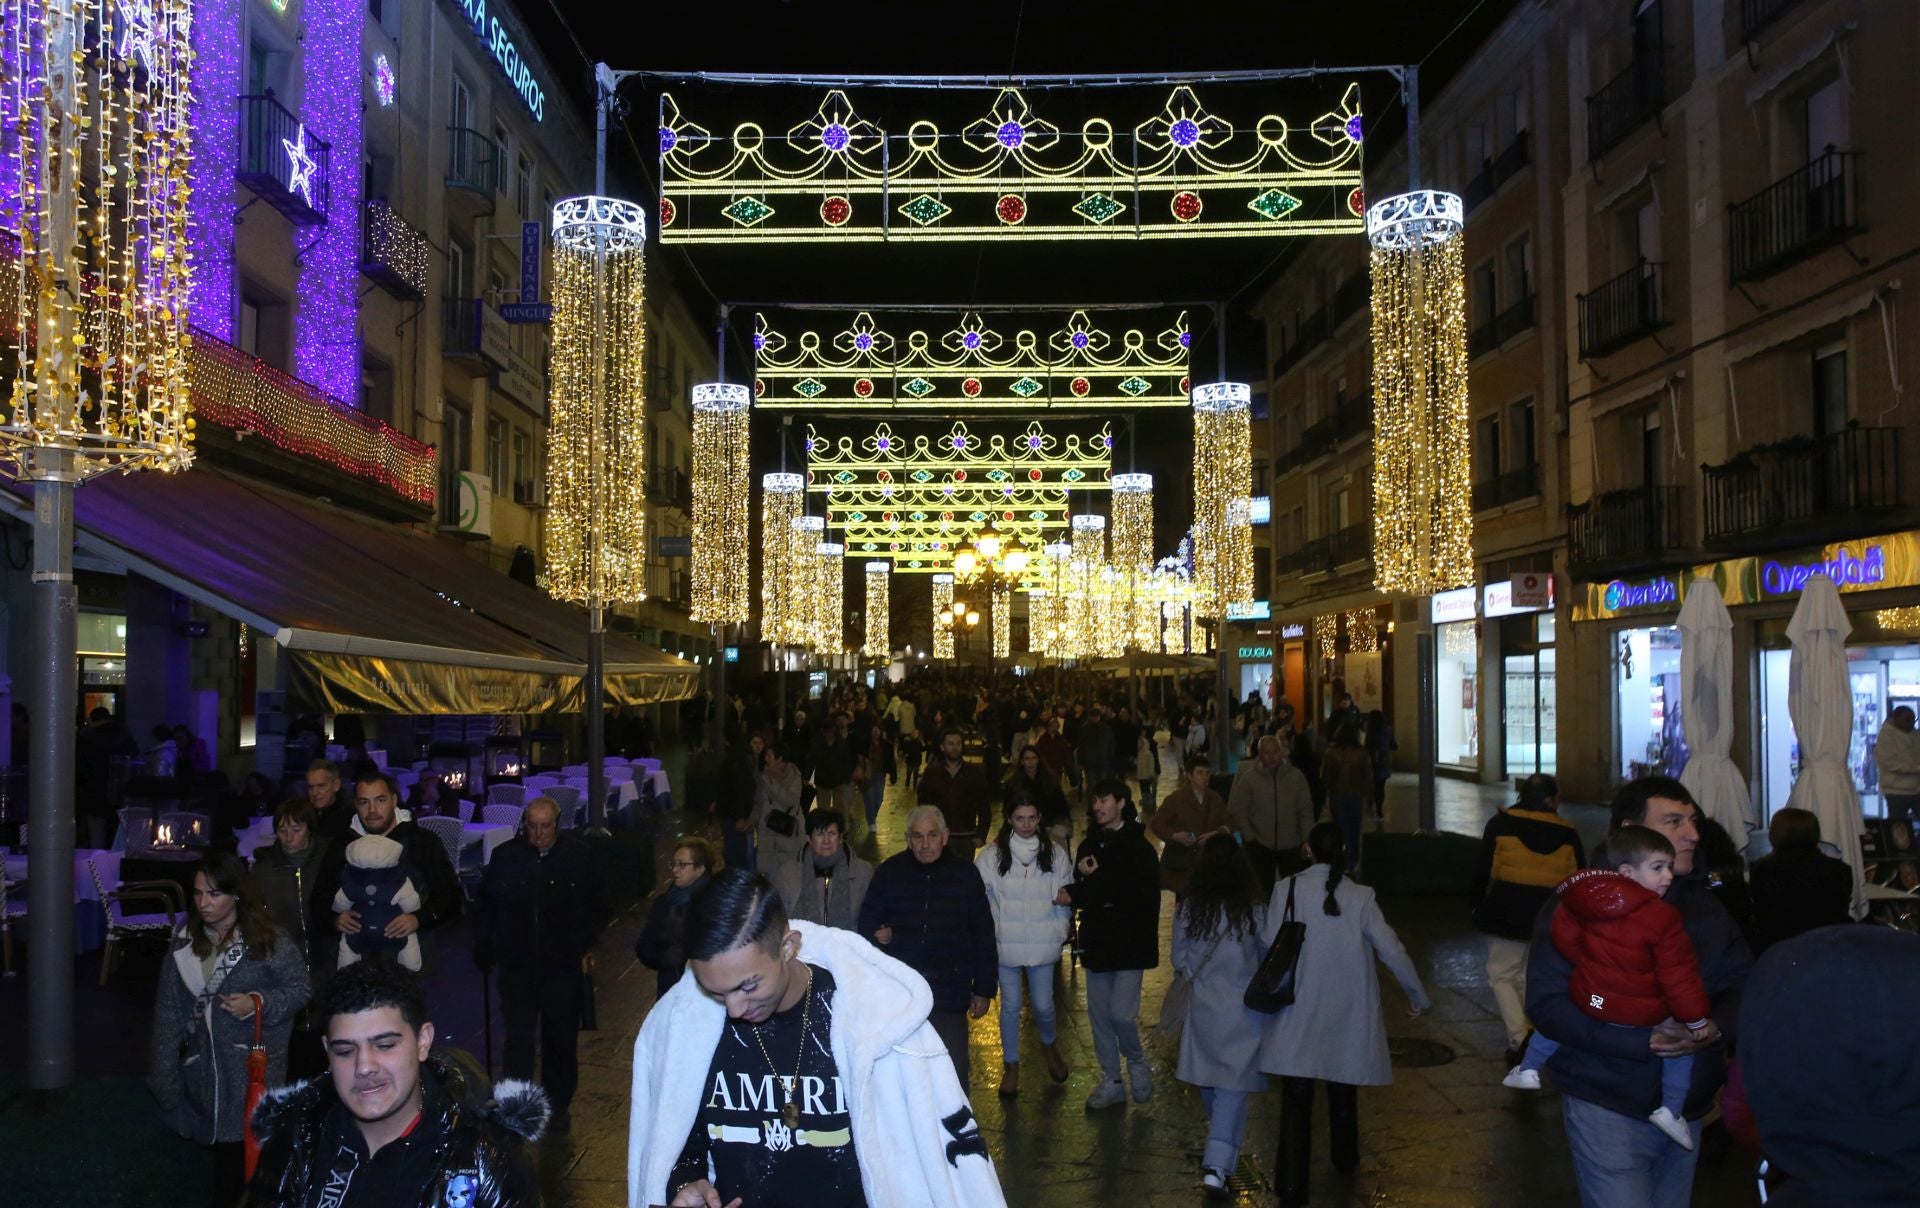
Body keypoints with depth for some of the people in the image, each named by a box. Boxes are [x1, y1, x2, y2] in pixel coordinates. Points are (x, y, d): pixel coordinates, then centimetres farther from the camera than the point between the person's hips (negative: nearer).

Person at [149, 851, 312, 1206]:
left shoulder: (268, 941, -8)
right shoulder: (185, 941, 5)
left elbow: (302, 987, -2)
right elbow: (169, 1010, 6)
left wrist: (259, 1003, -19)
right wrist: (166, 1076, 4)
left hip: (252, 1070, -4)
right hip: (202, 1070, 4)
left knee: (246, 1157, -7)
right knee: (222, 1152, 9)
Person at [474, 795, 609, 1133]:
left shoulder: (579, 856, -6)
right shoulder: (505, 856, -3)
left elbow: (598, 907, 4)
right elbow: (485, 905, 8)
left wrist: (586, 946, -2)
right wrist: (483, 947, 8)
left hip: (563, 966, 0)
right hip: (517, 967, 0)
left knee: (561, 1040, 13)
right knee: (518, 1039, 4)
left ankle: (559, 1104, 30)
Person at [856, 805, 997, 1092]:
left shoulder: (965, 874, -1)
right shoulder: (890, 872, -1)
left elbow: (983, 936, 4)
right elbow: (868, 920, 9)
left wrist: (984, 989, 6)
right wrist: (878, 934, -14)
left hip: (949, 992, -1)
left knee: (955, 1069, 1)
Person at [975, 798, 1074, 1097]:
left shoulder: (1055, 854, -3)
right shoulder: (992, 855, -8)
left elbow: (1065, 898, 4)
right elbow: (981, 898, -4)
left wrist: (1059, 933, 0)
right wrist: (992, 933, -8)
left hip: (1043, 945, 1)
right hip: (1006, 944, -1)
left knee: (1043, 1005, 8)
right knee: (1010, 1006, 10)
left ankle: (1049, 1045, 40)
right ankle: (1011, 1066, 28)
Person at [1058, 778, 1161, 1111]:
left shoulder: (1138, 848, -10)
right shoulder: (1089, 846, 8)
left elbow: (1142, 894, -18)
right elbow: (1080, 890, 7)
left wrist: (1096, 880, -14)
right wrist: (1072, 894, -16)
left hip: (1129, 944, -6)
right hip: (1097, 942, 6)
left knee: (1121, 1014, -9)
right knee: (1099, 1015, 9)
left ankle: (1138, 1067, 18)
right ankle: (1111, 1082, 22)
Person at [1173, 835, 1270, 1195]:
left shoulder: (1187, 910, -7)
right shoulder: (1254, 910, -11)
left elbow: (1179, 962, 2)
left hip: (1203, 1006, 2)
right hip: (1244, 1008, -2)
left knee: (1209, 1082, 20)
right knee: (1233, 1085, 1)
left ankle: (1217, 1154, 40)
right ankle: (1217, 1165, -7)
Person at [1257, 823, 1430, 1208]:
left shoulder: (1287, 889, -9)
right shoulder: (1360, 897, -6)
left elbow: (1269, 945, -10)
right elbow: (1392, 951, -2)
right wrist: (1418, 996, 12)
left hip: (1298, 1012, -2)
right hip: (1347, 1011, 2)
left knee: (1296, 1098, 1)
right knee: (1342, 1086, 23)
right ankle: (1345, 1158, 44)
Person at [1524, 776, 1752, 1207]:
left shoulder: (1705, 904, 8)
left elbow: (1742, 986, 5)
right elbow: (1547, 1002, -18)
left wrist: (1712, 1028, -19)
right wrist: (1644, 1042, -27)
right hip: (1608, 1107, -6)